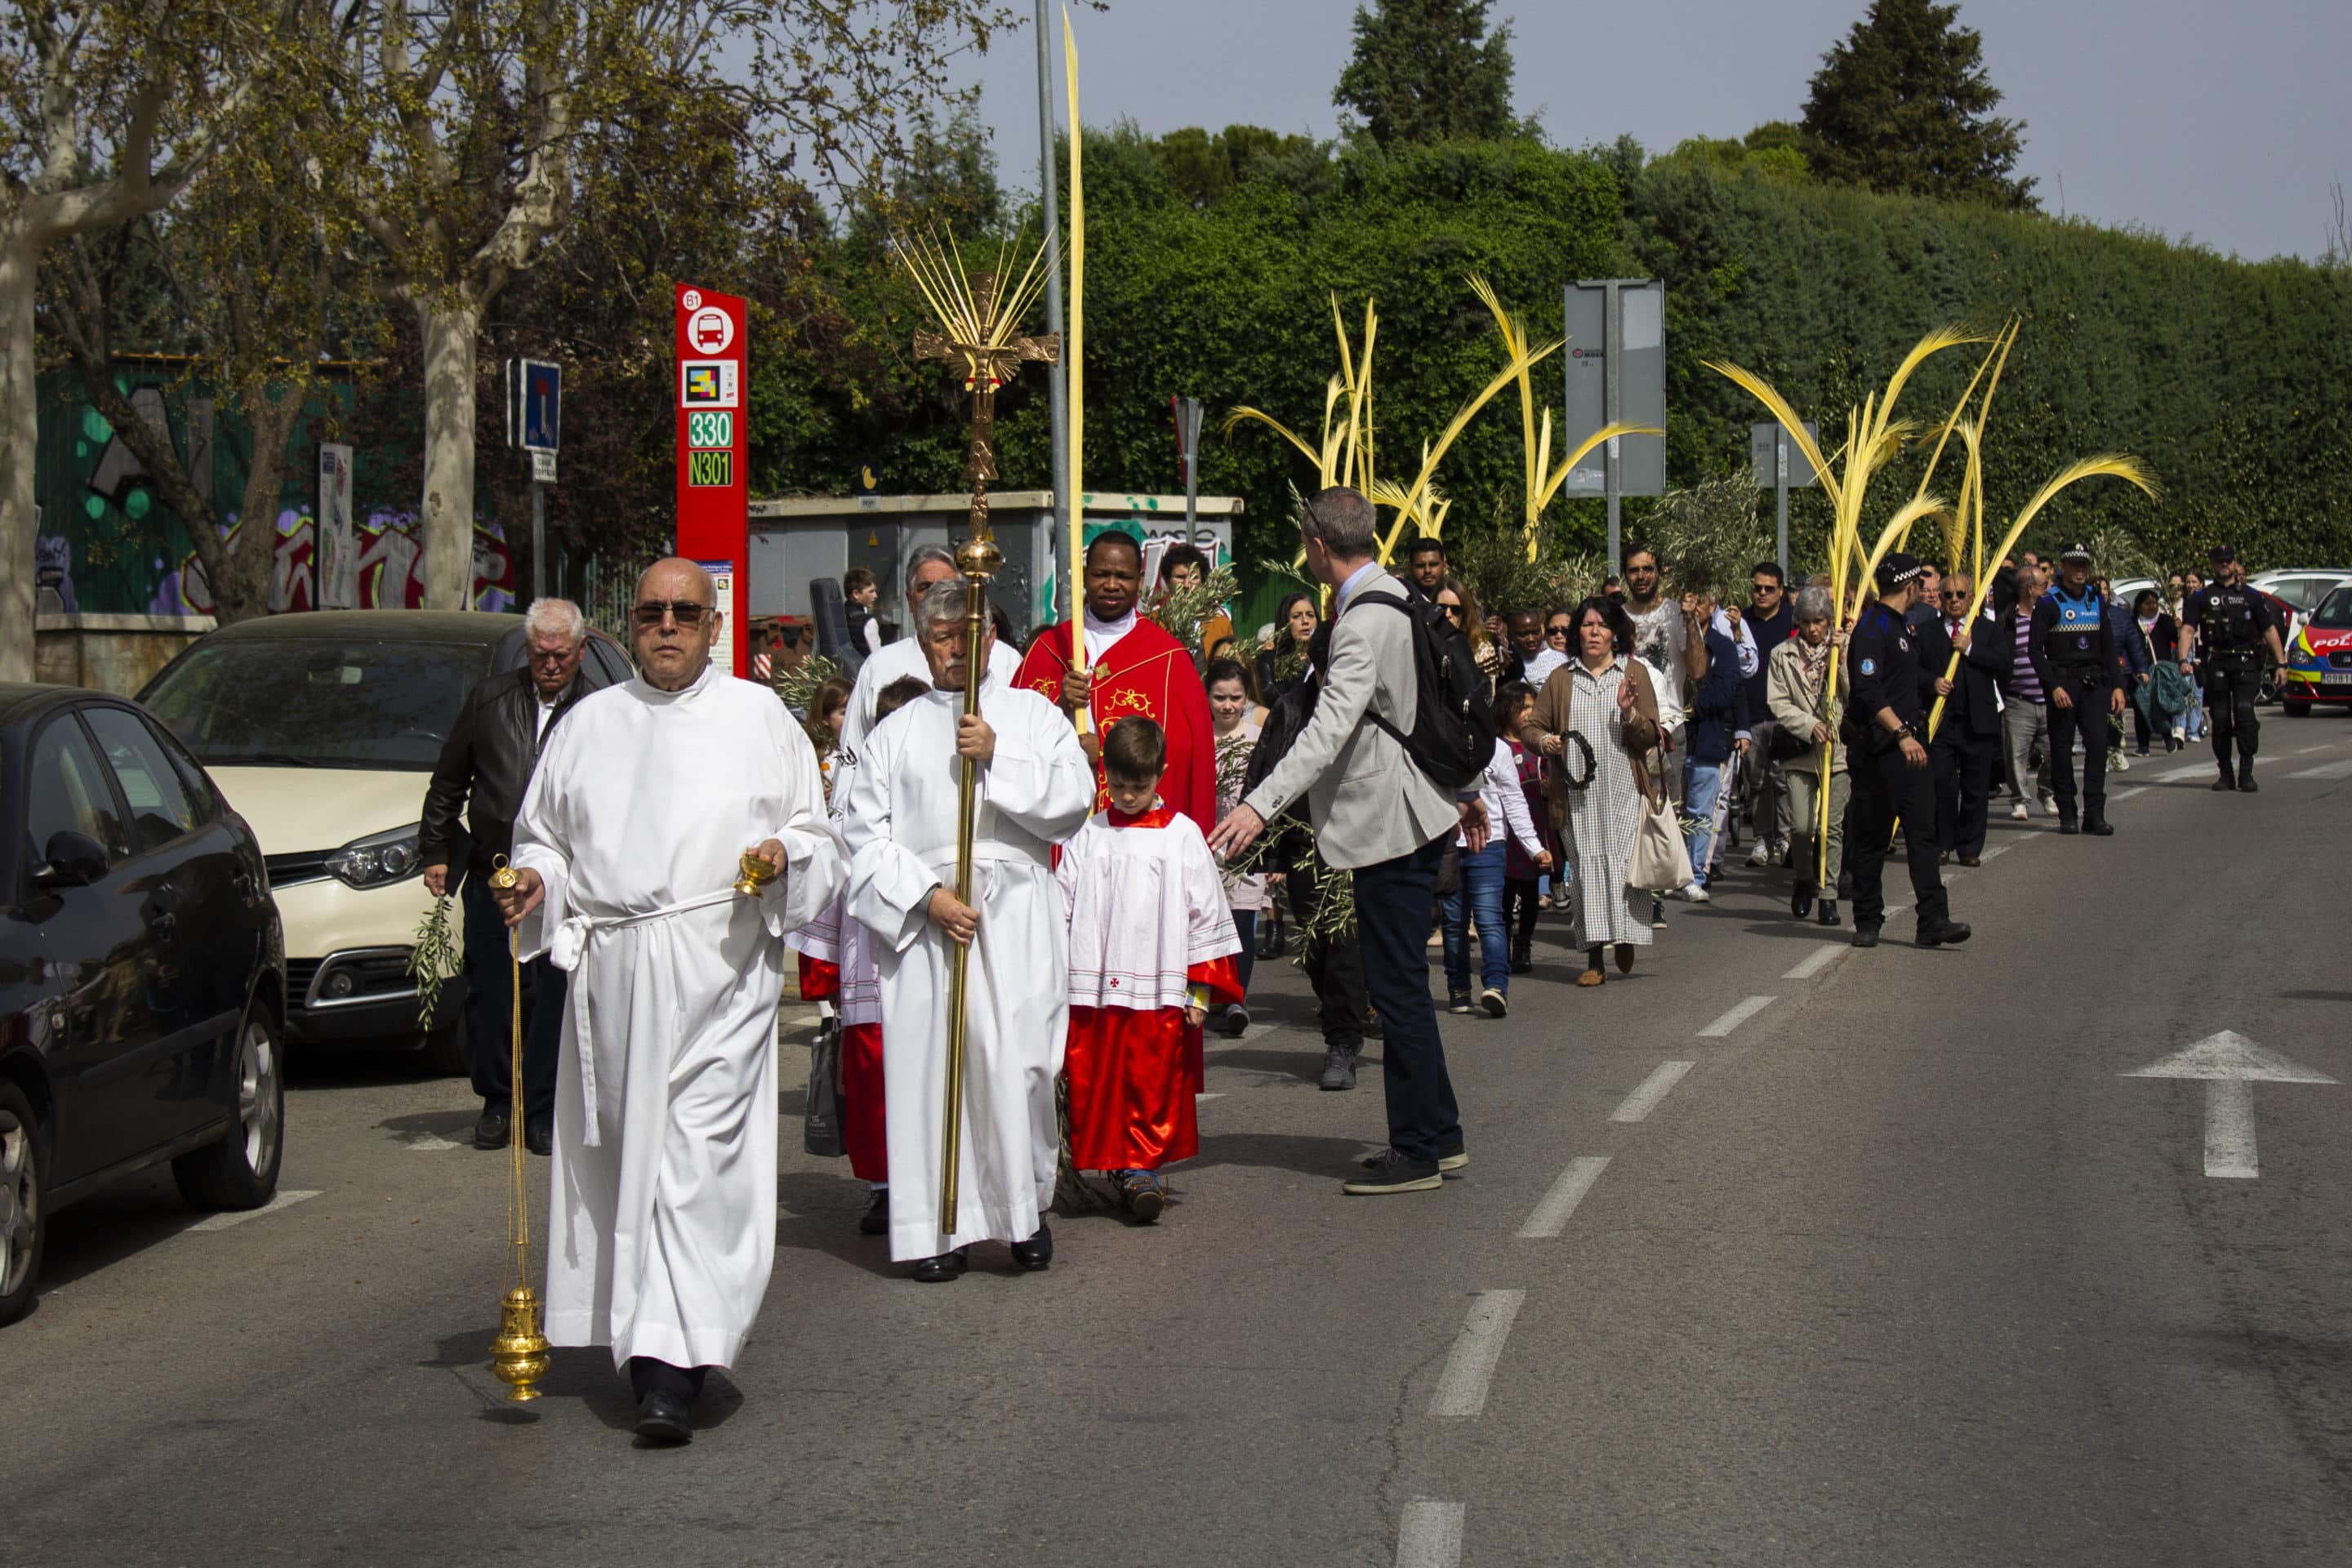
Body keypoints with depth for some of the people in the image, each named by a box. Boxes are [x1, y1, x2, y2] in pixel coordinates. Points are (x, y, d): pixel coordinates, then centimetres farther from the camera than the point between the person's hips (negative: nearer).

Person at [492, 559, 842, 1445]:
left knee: (694, 1154, -13)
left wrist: (783, 852, -11)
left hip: (719, 967, -4)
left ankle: (670, 1367, -18)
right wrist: (534, 881, -1)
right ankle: (671, 1345, 18)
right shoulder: (589, 725, 16)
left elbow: (817, 833, 11)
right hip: (609, 969, 4)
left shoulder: (759, 719, 9)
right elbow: (544, 832, 20)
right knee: (621, 1155, 5)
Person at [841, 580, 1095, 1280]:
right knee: (927, 1062, -4)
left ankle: (1027, 1209, 8)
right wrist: (925, 895, -7)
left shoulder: (1033, 714, 14)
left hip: (1016, 914, -1)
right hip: (924, 917, 1)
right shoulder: (895, 733, 15)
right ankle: (941, 1229, 1)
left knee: (1014, 1060, -7)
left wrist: (998, 757, -9)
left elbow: (1075, 796, 1)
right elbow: (865, 832, 7)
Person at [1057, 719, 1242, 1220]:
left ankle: (1142, 1169, 1)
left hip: (1159, 993, -2)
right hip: (1092, 991, 2)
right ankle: (1114, 1167, 11)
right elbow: (1061, 908, 11)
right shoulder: (1088, 836, 8)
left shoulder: (1181, 835, 4)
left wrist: (1201, 989, 1)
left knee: (1153, 1086, -4)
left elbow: (1206, 914, 5)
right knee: (1096, 1086, 2)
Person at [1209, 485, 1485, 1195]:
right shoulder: (1396, 599, 12)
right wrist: (1464, 787, 34)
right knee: (1398, 983, 16)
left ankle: (1419, 1152, 2)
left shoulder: (1366, 621, -19)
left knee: (1397, 985, -4)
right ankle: (1439, 1135, 23)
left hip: (1393, 822, -10)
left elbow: (1331, 725, -31)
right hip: (1413, 813, 10)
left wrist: (1262, 804, -39)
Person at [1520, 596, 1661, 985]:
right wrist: (1544, 741, -4)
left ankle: (1626, 940, 6)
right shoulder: (1560, 679, 14)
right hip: (1577, 793, 1)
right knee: (1586, 868, -1)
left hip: (1623, 791, -1)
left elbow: (1650, 738, 5)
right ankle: (1594, 959, 1)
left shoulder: (1634, 673, 9)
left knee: (1622, 863, -10)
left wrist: (1629, 712, -14)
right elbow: (1530, 727, 18)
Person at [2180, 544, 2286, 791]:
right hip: (2215, 664, 1)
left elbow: (2269, 630, 10)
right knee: (2220, 719, 2)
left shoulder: (2251, 596, 12)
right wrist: (2184, 659, -15)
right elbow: (2187, 629, 1)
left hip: (2246, 662, -1)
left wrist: (2280, 663, 2)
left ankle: (2246, 771, -13)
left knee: (2244, 711, -17)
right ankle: (2226, 774, 11)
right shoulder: (2202, 599, 12)